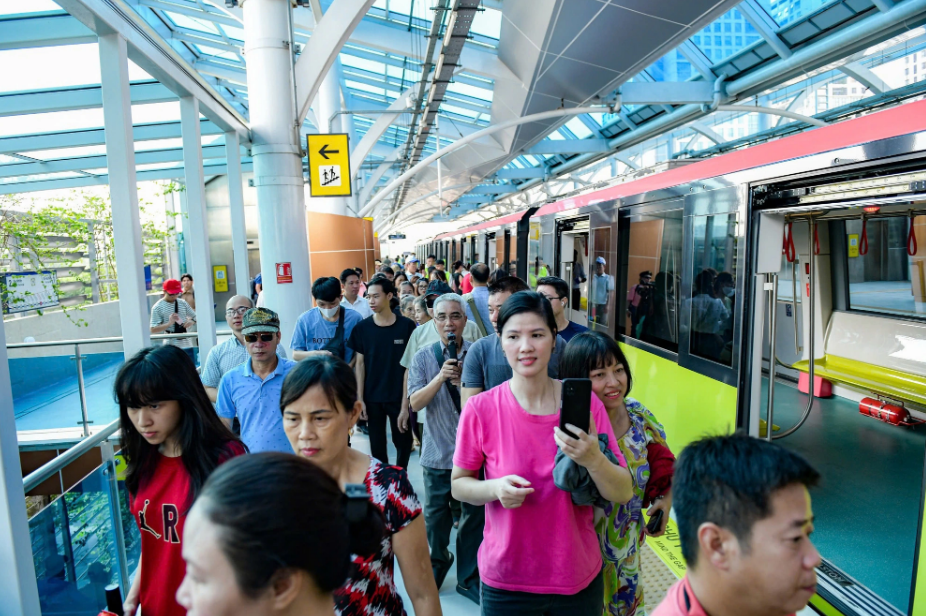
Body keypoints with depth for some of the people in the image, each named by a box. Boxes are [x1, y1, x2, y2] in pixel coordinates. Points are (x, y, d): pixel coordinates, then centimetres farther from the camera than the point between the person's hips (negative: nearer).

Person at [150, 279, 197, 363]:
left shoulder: (183, 303, 6)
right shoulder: (157, 307, -6)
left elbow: (195, 316, 14)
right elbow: (153, 330, -8)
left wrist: (192, 321, -9)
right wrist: (169, 323, -21)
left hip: (186, 344, 4)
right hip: (171, 347, -4)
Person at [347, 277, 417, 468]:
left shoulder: (407, 326, -7)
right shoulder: (362, 328, -2)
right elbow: (359, 364, 1)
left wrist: (406, 399, -8)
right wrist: (360, 398, -3)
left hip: (398, 396, -1)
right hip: (372, 398, 1)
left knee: (403, 440, 12)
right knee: (377, 445, 11)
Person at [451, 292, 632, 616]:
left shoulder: (586, 403, -10)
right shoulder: (480, 409, -14)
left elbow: (623, 493, -8)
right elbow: (459, 484, -3)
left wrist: (593, 459, -27)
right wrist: (496, 488, -22)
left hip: (580, 578, 2)